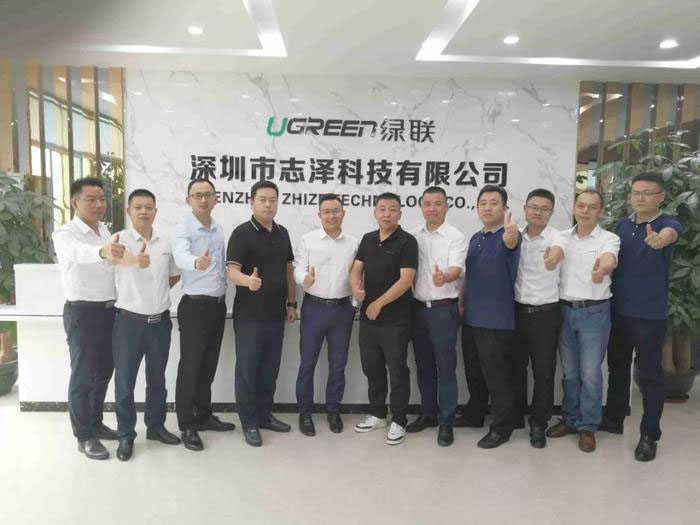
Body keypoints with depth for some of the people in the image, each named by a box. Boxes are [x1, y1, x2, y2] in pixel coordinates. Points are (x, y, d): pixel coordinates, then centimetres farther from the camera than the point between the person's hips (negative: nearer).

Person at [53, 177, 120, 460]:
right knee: (83, 374, 2)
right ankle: (84, 436, 15)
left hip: (109, 310, 7)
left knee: (103, 371, 16)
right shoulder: (65, 234, -14)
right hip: (82, 312, -7)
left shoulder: (106, 231, 10)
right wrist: (103, 251, -58)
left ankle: (95, 423, 32)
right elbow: (78, 253, -39)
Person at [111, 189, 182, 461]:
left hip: (160, 321, 4)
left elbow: (174, 275, 20)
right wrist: (134, 260, -57)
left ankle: (156, 426, 31)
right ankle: (125, 434, 21)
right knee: (125, 380, 6)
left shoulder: (165, 243, 5)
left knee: (157, 378, 15)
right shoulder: (121, 239, -9)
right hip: (129, 321, -4)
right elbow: (119, 257, -35)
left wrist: (155, 293, 8)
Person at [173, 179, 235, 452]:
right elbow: (181, 256, -34)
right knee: (190, 366, 2)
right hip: (195, 306, -7)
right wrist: (197, 262, -57)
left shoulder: (218, 229, 10)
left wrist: (223, 297, 13)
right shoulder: (183, 230, -13)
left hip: (218, 305, 7)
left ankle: (204, 415, 30)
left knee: (209, 365, 16)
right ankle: (186, 425, 14)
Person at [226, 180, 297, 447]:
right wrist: (248, 280, -41)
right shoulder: (242, 233, -10)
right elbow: (232, 271, -19)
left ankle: (265, 415, 29)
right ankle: (249, 422, 16)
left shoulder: (283, 233, 9)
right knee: (247, 368, 4)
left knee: (270, 368, 15)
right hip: (249, 315, -6)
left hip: (276, 314, 6)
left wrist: (292, 302, 13)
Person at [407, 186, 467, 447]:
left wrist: (444, 278, -43)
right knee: (424, 365, 14)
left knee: (445, 366, 1)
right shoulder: (413, 236, 9)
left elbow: (456, 269, -20)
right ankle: (428, 413, 28)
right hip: (418, 307, 5)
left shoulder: (456, 237, -6)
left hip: (444, 308, -5)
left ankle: (446, 422, 13)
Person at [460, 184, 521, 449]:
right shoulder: (475, 238, 11)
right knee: (473, 372, 19)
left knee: (497, 376, 2)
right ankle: (474, 415, 37)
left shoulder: (509, 235, -11)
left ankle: (501, 427, 17)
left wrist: (510, 234, -59)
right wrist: (462, 303, 16)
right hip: (471, 317, 7)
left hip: (497, 320, -7)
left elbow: (510, 243, -37)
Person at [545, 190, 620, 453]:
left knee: (590, 373, 3)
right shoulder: (564, 236, 5)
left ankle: (587, 427, 19)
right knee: (569, 371, 14)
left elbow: (609, 260, -26)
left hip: (594, 311, -3)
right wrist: (551, 258, -43)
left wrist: (602, 269, -51)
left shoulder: (609, 238, -4)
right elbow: (555, 253, -17)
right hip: (565, 309, 3)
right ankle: (570, 419, 29)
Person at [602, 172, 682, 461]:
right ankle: (613, 418, 33)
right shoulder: (622, 224, 6)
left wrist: (660, 240, -57)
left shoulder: (668, 223, -9)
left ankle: (649, 435, 18)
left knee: (650, 374, 5)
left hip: (650, 313, -5)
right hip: (618, 310, 5)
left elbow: (670, 234, -35)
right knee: (617, 366, 16)